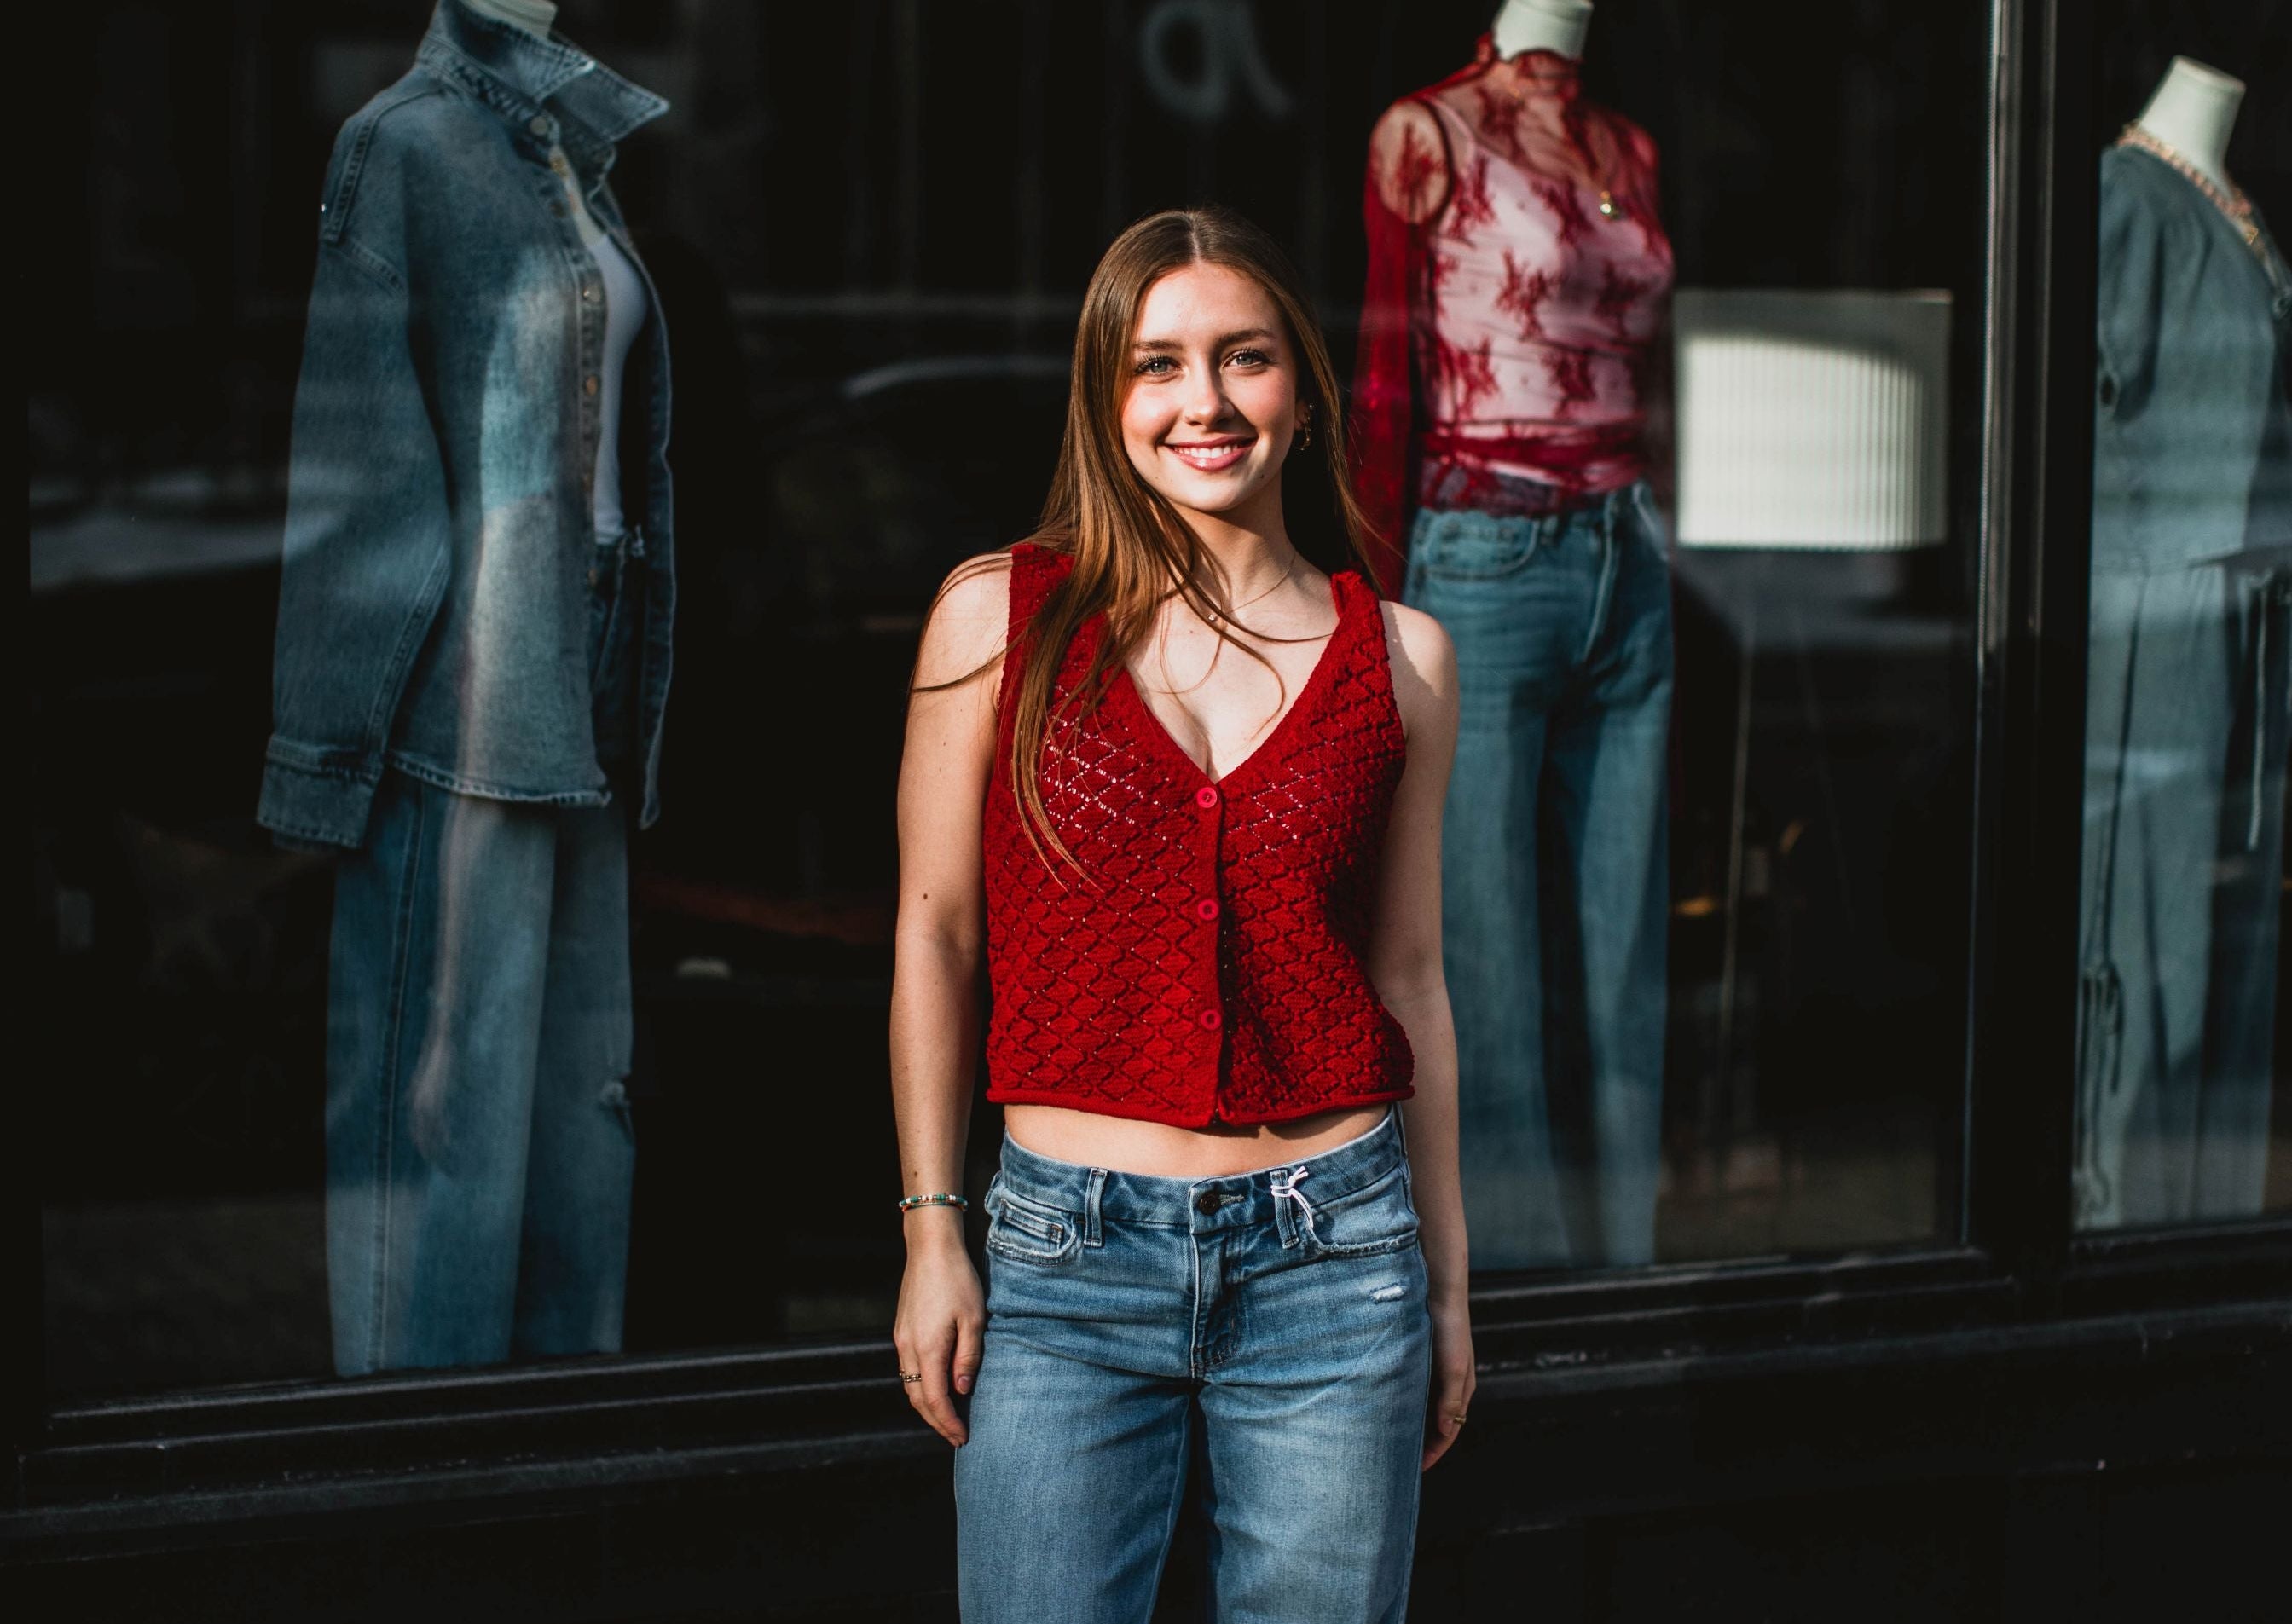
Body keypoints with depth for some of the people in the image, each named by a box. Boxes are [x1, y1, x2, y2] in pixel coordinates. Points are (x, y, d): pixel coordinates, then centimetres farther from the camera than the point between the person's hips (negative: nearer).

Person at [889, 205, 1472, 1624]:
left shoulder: (1399, 657, 6)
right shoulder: (1000, 615, 1)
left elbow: (1409, 975, 11)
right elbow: (935, 933, 4)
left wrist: (1448, 1279, 13)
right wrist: (932, 1233, 1)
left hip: (1335, 1258, 1)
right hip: (1072, 1258, -1)